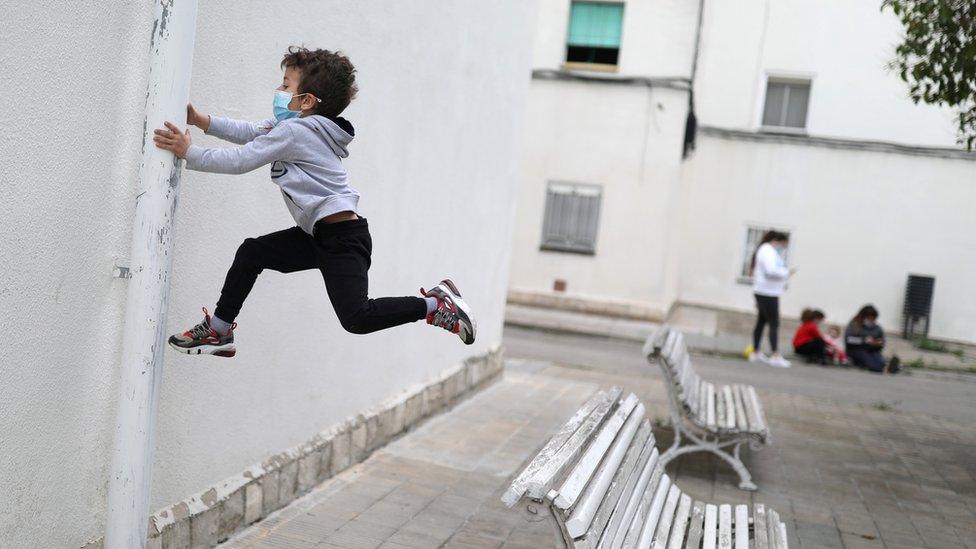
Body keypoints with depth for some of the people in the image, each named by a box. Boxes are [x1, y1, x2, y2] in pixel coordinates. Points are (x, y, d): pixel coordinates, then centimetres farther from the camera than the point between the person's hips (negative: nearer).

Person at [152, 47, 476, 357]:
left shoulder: (293, 131, -13)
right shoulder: (300, 127, 16)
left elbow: (239, 161, -13)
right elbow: (251, 133, 16)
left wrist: (189, 153, -8)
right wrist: (200, 121, 9)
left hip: (344, 238, -11)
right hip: (319, 235, 11)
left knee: (356, 319, -19)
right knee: (252, 252, 12)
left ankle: (436, 304, -6)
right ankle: (218, 331, 21)